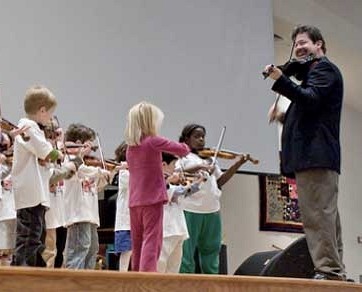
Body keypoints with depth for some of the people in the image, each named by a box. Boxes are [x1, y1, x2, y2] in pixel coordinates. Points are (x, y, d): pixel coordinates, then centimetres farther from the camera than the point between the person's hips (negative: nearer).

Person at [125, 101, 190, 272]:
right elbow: (183, 150, -9)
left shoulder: (130, 146, 10)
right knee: (152, 240, -8)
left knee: (137, 243, 13)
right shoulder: (153, 141, -10)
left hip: (134, 201, 7)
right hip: (152, 199, -7)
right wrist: (185, 147, 15)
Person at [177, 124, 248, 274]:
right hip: (191, 209, -6)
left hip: (212, 210, 6)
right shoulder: (182, 156, 2)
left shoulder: (209, 158, 19)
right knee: (187, 251, -4)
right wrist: (198, 167, -24)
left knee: (211, 250, 11)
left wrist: (236, 165, 5)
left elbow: (219, 182, 15)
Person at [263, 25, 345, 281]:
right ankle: (336, 272, 11)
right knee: (325, 216, 9)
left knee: (317, 215, -15)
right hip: (314, 155, 11)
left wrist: (280, 79, -27)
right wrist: (285, 117, 12)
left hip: (315, 154, -11)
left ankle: (329, 270, -16)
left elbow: (311, 99, -19)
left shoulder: (323, 68, 0)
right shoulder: (315, 72, 29)